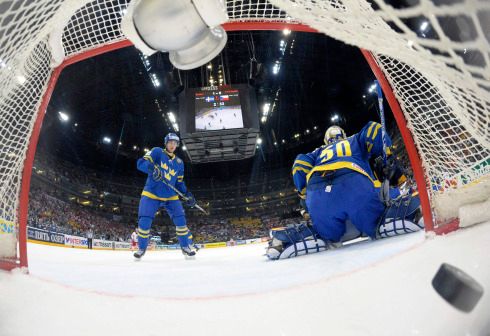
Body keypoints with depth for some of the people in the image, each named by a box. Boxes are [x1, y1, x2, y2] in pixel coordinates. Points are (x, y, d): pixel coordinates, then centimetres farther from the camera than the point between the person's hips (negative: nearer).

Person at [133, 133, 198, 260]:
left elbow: (179, 182, 17)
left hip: (170, 196, 3)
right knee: (144, 221, -12)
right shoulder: (157, 152, -1)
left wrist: (187, 194, 2)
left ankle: (186, 246, 8)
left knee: (180, 219, -8)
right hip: (151, 193, -3)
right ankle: (141, 248, 11)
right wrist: (152, 168, -34)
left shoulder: (179, 163, 12)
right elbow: (141, 163, -13)